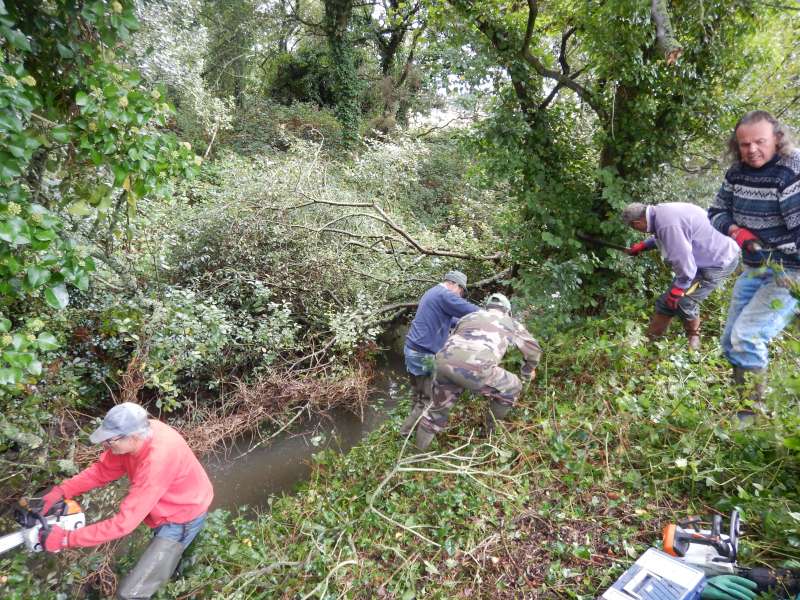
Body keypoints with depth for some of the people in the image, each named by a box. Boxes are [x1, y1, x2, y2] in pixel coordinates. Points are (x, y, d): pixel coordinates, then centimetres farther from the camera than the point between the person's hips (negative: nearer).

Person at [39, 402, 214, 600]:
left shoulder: (156, 461, -41)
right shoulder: (137, 432, -17)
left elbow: (124, 522, -35)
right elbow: (102, 470, -2)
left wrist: (66, 539, -28)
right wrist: (61, 491, -13)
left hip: (182, 519, -8)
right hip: (167, 506, 8)